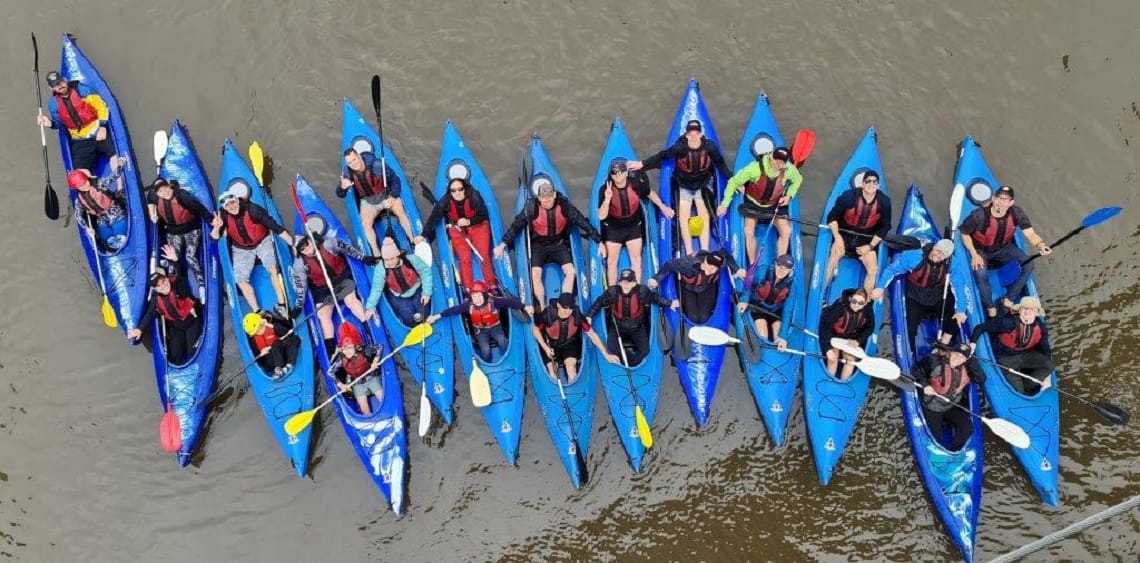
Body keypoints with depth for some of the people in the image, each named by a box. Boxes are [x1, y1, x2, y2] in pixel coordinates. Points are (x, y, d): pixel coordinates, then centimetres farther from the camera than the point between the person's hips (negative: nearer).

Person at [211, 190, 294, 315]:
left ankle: (281, 304, -19)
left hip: (262, 242, -3)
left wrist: (293, 243, -26)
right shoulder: (223, 216, -18)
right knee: (240, 280, -9)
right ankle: (257, 311, -4)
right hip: (241, 249, 3)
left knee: (272, 267, -26)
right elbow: (215, 238, -20)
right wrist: (217, 228, -43)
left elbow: (275, 227, -25)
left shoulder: (253, 210, -27)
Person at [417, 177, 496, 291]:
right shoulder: (445, 201, -22)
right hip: (458, 230, 1)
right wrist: (423, 235, -21)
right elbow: (433, 218, -18)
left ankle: (492, 288, 1)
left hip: (478, 227, -1)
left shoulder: (474, 197, -26)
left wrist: (469, 221, -31)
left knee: (484, 256, -6)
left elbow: (483, 215, -17)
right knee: (464, 259, -6)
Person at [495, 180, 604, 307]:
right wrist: (502, 244, -14)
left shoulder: (565, 206, -17)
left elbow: (583, 223, -10)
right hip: (538, 245, -1)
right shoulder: (532, 209, -21)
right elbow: (516, 225, -12)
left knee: (570, 272, -13)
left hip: (558, 244, 1)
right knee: (535, 274, -19)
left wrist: (599, 242, -8)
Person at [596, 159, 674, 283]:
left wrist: (662, 207, 7)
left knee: (636, 259, 6)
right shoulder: (605, 190, -25)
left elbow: (650, 193, 3)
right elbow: (601, 216, -26)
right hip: (613, 228, -1)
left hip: (634, 226, 1)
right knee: (612, 261, 6)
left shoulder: (636, 184, -20)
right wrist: (607, 199, -41)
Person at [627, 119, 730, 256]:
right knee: (683, 218, -2)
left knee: (704, 217, -3)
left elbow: (721, 164, -9)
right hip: (684, 187, 0)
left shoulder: (709, 146, -22)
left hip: (703, 186, 0)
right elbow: (661, 156, -17)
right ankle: (689, 253, 8)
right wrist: (641, 164, -21)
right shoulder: (680, 147, -26)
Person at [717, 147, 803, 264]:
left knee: (786, 231, -15)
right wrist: (724, 204, -17)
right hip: (753, 203, -2)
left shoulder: (789, 169, -20)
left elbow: (798, 180, 6)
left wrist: (789, 195, -9)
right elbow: (734, 182, -19)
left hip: (775, 205, 2)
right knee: (749, 232, -19)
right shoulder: (755, 167, -30)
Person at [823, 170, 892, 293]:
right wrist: (837, 237, -18)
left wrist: (871, 246, -6)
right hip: (845, 233, -2)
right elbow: (832, 217, -8)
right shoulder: (849, 196, -20)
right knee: (833, 259, -26)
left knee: (873, 269, -12)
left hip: (867, 238, 2)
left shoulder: (884, 201, -13)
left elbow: (885, 227, 0)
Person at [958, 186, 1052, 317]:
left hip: (1004, 248, 4)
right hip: (981, 250, -4)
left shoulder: (1016, 214, -20)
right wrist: (974, 255, -21)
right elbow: (965, 234, -14)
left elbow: (1030, 234, -22)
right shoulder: (979, 215, -29)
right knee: (980, 274, -31)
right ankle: (990, 308, -6)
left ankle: (1008, 300, 2)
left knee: (1028, 265, -14)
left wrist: (1040, 245, -44)